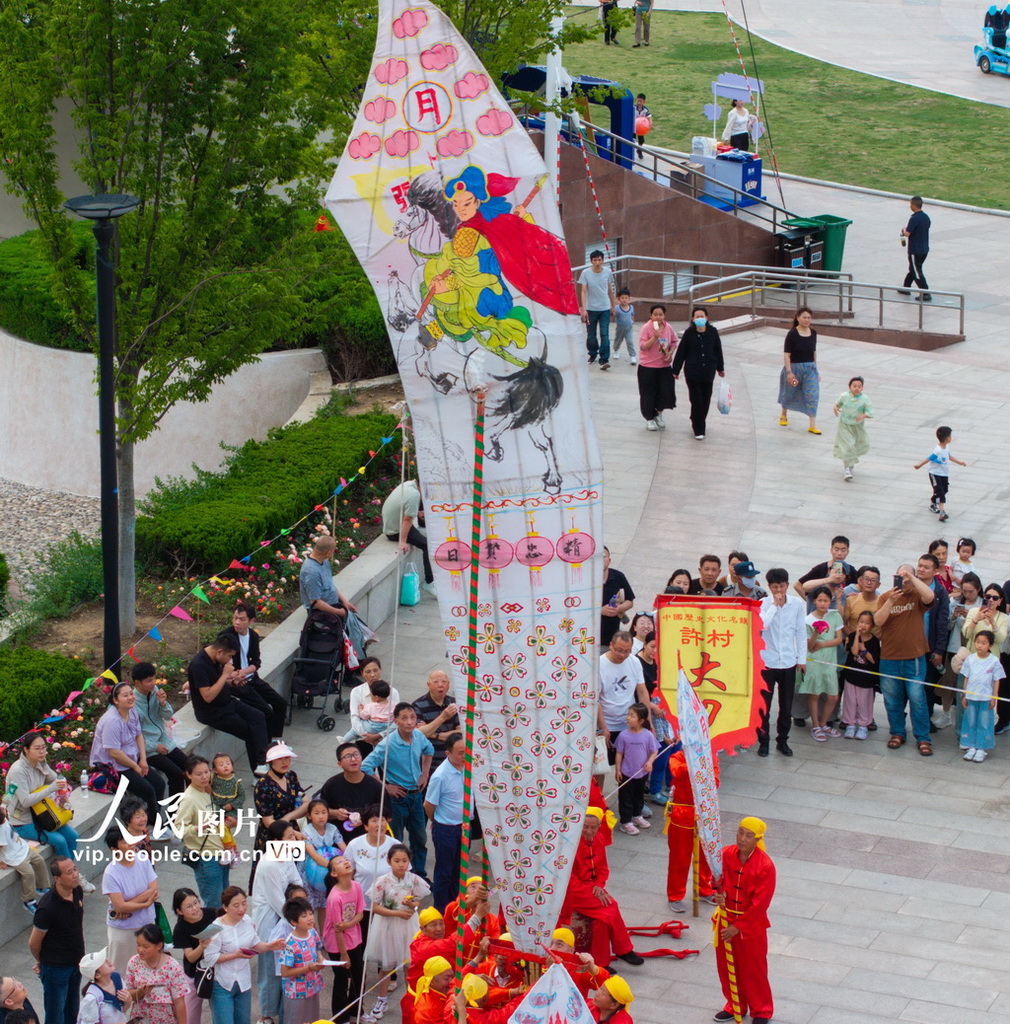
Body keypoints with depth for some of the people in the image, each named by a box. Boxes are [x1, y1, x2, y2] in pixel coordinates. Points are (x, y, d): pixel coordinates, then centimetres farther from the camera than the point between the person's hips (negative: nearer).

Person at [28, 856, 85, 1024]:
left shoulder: (77, 892, -7)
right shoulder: (48, 907, -29)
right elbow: (34, 943, -16)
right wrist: (42, 962, 3)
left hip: (76, 964, 7)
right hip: (55, 967, -7)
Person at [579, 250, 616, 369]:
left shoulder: (608, 272, -1)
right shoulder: (585, 273, -8)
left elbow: (610, 290, 10)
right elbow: (583, 292, -10)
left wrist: (613, 306, 15)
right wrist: (583, 309, -18)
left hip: (605, 309, 1)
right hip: (591, 309, -1)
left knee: (604, 334, -10)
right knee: (591, 335, 9)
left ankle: (604, 360, -10)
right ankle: (593, 354, 33)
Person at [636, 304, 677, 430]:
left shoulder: (668, 328, 0)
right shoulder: (646, 328, -13)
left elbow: (673, 342, 12)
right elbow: (643, 346, -18)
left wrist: (670, 353, -6)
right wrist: (655, 337, -30)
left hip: (665, 366, 4)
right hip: (648, 367, -3)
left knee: (667, 391, -2)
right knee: (649, 394, 6)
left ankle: (659, 413, 25)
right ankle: (649, 418, 25)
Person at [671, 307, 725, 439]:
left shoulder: (713, 332, -3)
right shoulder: (689, 333, -8)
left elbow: (718, 351, 8)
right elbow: (681, 352, -2)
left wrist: (720, 368, 16)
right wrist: (676, 371, 1)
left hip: (708, 372, 2)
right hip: (692, 372, -2)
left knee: (706, 400, 8)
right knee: (696, 400, -4)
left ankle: (699, 423, 28)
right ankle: (698, 429, 5)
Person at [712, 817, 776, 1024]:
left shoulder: (765, 866, -22)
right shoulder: (726, 854, -10)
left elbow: (760, 904, -19)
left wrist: (737, 927, -18)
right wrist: (718, 895, -20)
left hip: (751, 924, -5)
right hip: (726, 920, 5)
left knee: (753, 969, 9)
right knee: (727, 966, 17)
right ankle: (735, 1005, 38)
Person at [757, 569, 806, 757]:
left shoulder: (797, 604, -1)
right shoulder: (764, 603, -7)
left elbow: (801, 632, 7)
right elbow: (761, 625, -25)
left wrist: (802, 658, 7)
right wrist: (775, 605, -20)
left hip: (788, 662, 2)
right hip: (767, 661, -2)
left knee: (786, 706, 11)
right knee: (764, 705, 4)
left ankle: (782, 740, 25)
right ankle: (763, 741, 16)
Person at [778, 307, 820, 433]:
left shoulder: (813, 333, 1)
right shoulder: (792, 334, -15)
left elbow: (814, 352, 11)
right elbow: (786, 354, -16)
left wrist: (815, 370, 15)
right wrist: (789, 372, -21)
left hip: (810, 368, 3)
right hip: (794, 367, -3)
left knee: (813, 395, -9)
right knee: (789, 394, 17)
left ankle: (812, 425, -9)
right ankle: (784, 415, 44)